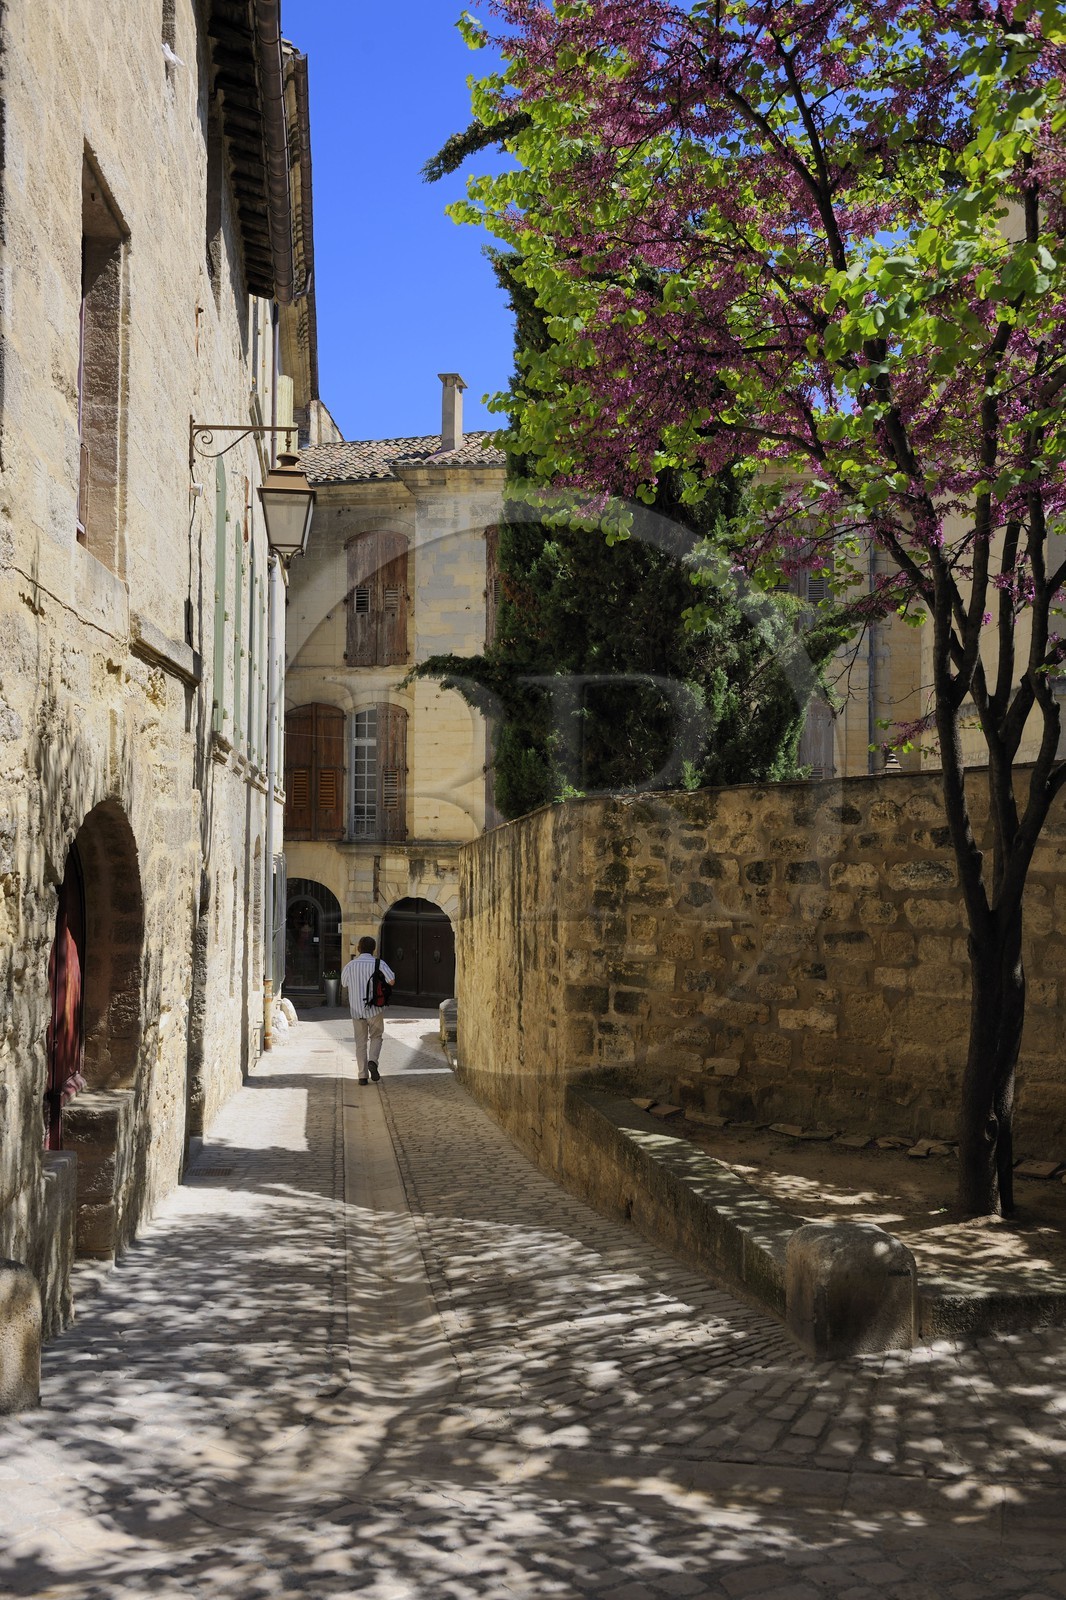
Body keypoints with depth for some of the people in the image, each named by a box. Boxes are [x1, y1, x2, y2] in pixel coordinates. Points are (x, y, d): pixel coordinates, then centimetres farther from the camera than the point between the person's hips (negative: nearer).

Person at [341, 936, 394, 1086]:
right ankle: (373, 1061, -12)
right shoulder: (379, 964, -5)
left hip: (356, 1009, 1)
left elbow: (344, 983, 16)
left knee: (360, 1042, 9)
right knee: (376, 1037, 15)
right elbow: (391, 981, -15)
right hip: (374, 1008, -1)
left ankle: (363, 1075, 5)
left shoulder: (351, 965, 0)